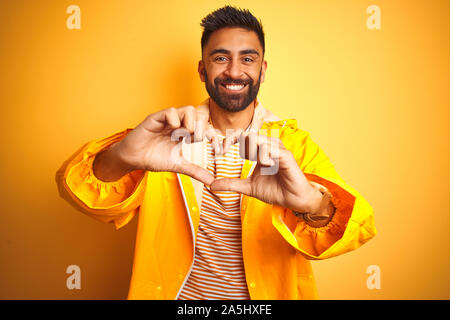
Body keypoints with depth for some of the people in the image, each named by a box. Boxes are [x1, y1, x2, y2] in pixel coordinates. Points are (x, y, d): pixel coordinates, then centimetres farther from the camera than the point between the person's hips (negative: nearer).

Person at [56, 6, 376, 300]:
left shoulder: (293, 144, -10)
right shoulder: (175, 138, -9)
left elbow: (359, 226, -23)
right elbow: (80, 191, -20)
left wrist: (313, 204, -46)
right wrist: (122, 158, -42)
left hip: (267, 294, 0)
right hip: (176, 292, 1)